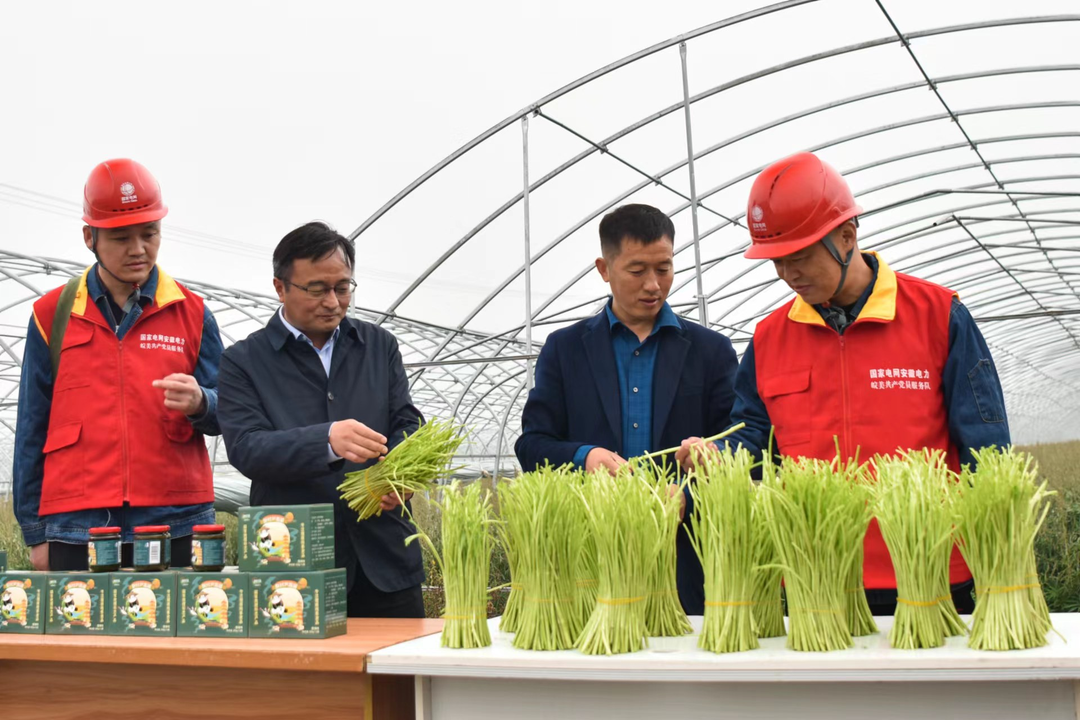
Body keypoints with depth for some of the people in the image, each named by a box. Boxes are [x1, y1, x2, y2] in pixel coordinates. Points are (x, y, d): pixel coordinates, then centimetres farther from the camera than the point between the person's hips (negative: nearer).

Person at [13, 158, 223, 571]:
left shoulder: (191, 313, 7)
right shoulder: (53, 315, 6)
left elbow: (225, 413, 7)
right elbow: (32, 427, 8)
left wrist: (198, 403, -17)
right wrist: (34, 530, 6)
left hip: (175, 522, 0)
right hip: (76, 527, 0)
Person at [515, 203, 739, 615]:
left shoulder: (711, 351, 10)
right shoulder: (565, 348, 11)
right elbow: (531, 446, 6)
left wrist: (687, 496, -15)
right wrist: (582, 457, -14)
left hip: (686, 565, 0)